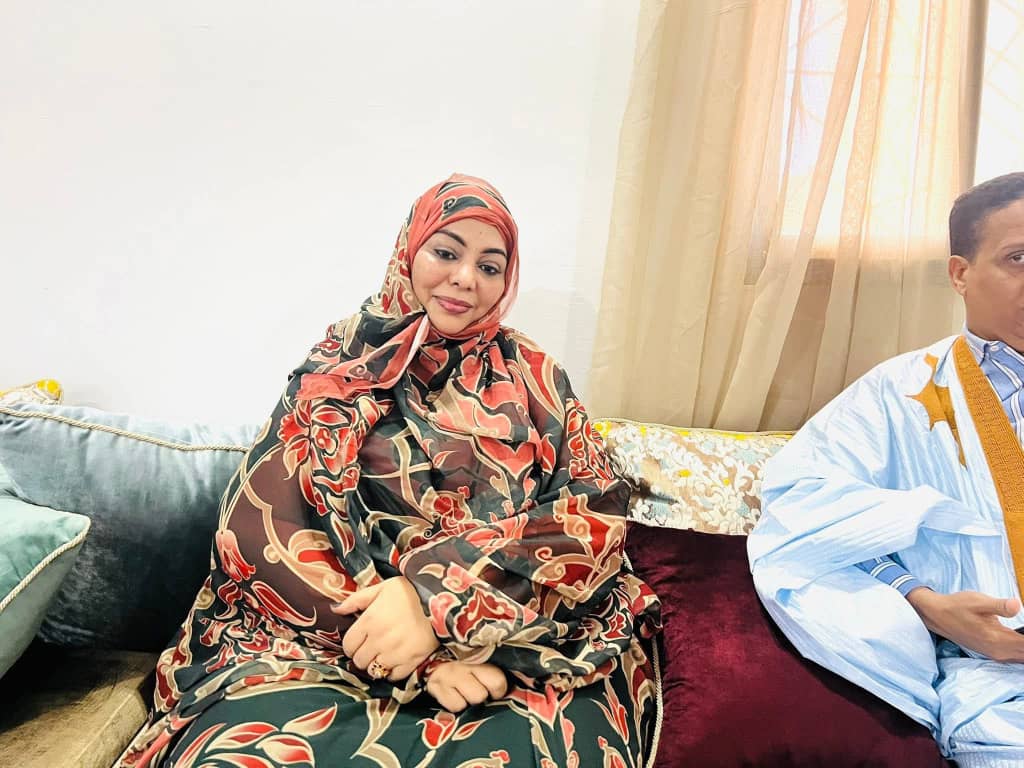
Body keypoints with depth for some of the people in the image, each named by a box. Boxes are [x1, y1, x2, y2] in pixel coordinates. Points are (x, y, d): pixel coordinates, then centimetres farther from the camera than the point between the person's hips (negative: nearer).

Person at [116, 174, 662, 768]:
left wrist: (435, 595, -19)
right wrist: (403, 637, -17)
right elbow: (258, 524, -4)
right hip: (328, 642, 0)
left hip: (516, 644, 1)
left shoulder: (534, 379, 8)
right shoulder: (342, 365, 5)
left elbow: (598, 512, -4)